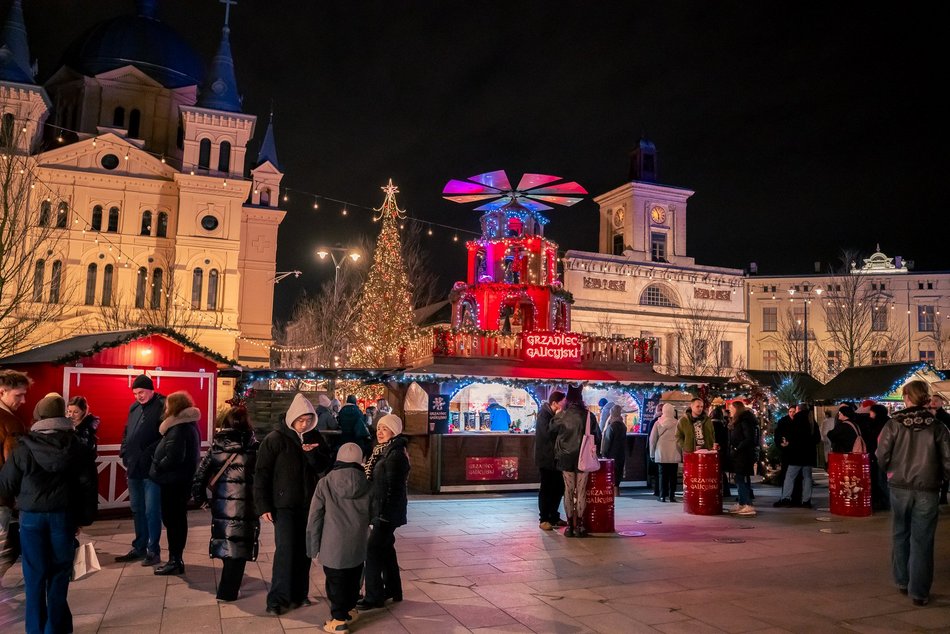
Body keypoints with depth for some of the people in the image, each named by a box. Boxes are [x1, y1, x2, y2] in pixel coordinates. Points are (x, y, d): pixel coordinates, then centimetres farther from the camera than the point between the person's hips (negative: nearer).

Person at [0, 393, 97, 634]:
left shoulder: (23, 448, -6)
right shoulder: (78, 448, -3)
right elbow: (88, 485, -2)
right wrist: (86, 517, 7)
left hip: (31, 516, -1)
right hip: (63, 515, 1)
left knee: (34, 576, 9)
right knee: (59, 574, 10)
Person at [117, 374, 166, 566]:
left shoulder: (163, 407, -11)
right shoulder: (134, 408, 13)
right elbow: (126, 433, 23)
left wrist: (150, 453, -20)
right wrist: (124, 452, 9)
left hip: (152, 468, -8)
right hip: (134, 468, 8)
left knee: (152, 511, -2)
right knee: (137, 510, 16)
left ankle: (154, 551, 8)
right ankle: (139, 548, 27)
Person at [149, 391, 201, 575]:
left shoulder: (179, 429, -20)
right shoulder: (188, 424, 12)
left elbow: (173, 458, -27)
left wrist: (156, 468, -11)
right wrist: (158, 466, 12)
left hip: (174, 481, -10)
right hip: (180, 480, 10)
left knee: (172, 519, -2)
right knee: (177, 519, 15)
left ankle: (175, 561, 5)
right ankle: (176, 559, 24)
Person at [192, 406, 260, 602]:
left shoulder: (216, 446, -1)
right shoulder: (253, 448, -10)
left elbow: (200, 474, 1)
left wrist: (200, 498, 14)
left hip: (220, 505, 4)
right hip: (243, 506, -4)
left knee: (226, 542, 21)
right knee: (238, 547, 7)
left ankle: (229, 585, 35)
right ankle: (227, 592, 8)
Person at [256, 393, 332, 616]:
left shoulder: (315, 438, 4)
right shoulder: (275, 439, -9)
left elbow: (324, 466, 1)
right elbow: (262, 474, -9)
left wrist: (312, 453, -19)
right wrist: (263, 506, -12)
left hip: (309, 504, 4)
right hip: (284, 504, -4)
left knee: (304, 550, 10)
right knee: (286, 550, -8)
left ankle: (299, 594, 22)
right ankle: (278, 599, 1)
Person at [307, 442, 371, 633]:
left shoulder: (325, 483, -7)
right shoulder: (366, 484, -1)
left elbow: (314, 517, -5)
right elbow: (371, 515, 10)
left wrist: (313, 546, 2)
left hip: (334, 543, -3)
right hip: (358, 543, 3)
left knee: (336, 581, 7)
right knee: (353, 578, 21)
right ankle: (351, 609, 35)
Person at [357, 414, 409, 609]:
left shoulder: (396, 454, -18)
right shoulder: (383, 451, 12)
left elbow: (392, 487, -21)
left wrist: (383, 513, -22)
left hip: (387, 511, -10)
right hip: (380, 509, 10)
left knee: (373, 550, -6)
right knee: (385, 548, 17)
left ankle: (374, 596, 3)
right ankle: (393, 590, 29)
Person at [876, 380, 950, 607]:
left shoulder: (893, 424, -8)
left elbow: (882, 456, -8)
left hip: (899, 487, 0)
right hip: (927, 490, 0)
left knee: (900, 535, 17)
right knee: (922, 540, 5)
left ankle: (903, 582, 26)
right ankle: (919, 592, 6)